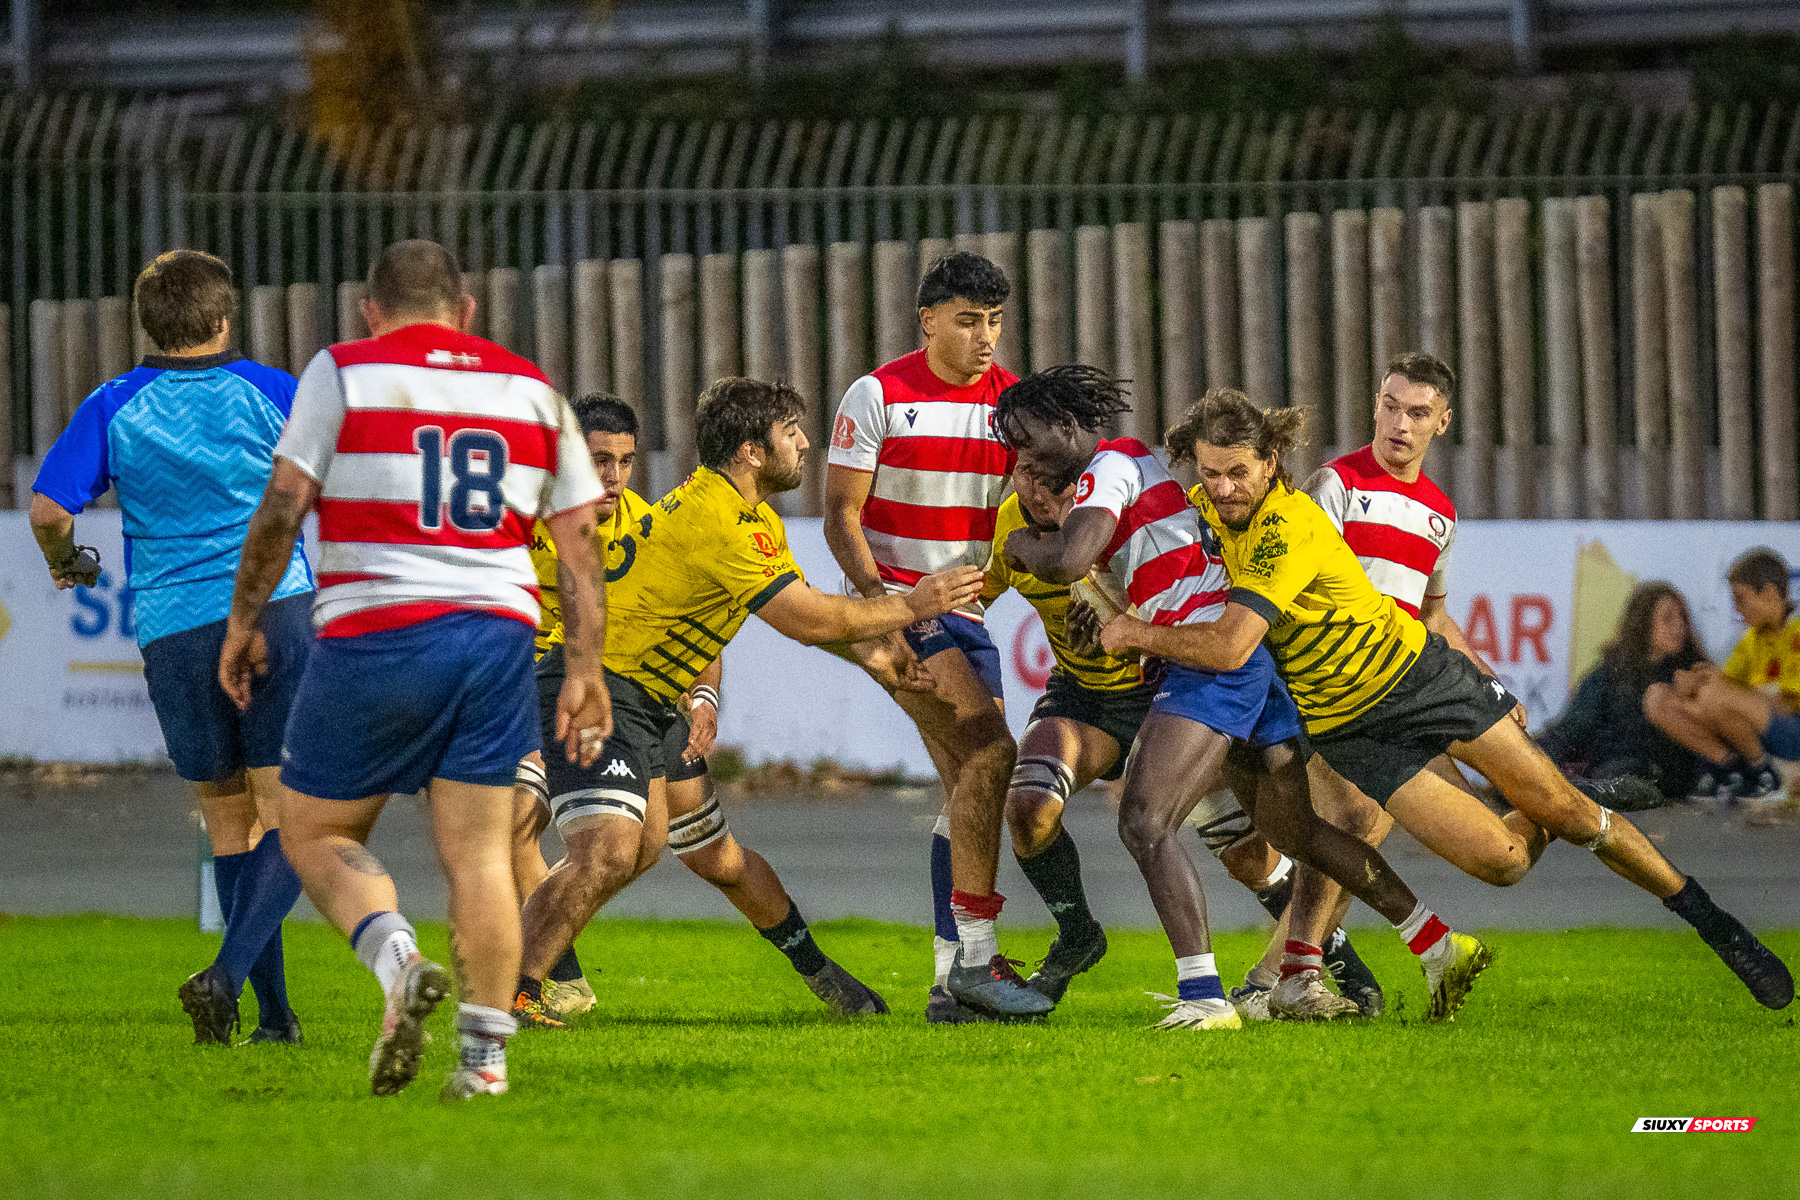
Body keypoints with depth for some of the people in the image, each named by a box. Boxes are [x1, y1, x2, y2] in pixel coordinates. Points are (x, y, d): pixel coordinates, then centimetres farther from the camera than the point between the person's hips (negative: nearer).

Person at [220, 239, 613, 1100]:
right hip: (497, 634, 3)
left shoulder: (342, 373, 2)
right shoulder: (533, 388, 13)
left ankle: (395, 954, -17)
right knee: (479, 853, 7)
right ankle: (485, 1053, 0)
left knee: (317, 834, 10)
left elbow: (283, 505, -4)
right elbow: (578, 541, 11)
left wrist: (244, 618, 6)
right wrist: (584, 673, 14)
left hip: (374, 638, -3)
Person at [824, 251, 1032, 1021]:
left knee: (970, 788, 4)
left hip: (964, 609, 6)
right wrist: (879, 610, -19)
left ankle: (951, 983, 9)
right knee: (990, 753, -20)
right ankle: (976, 956, -18)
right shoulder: (879, 396, -7)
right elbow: (841, 516, -8)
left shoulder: (1013, 400, 7)